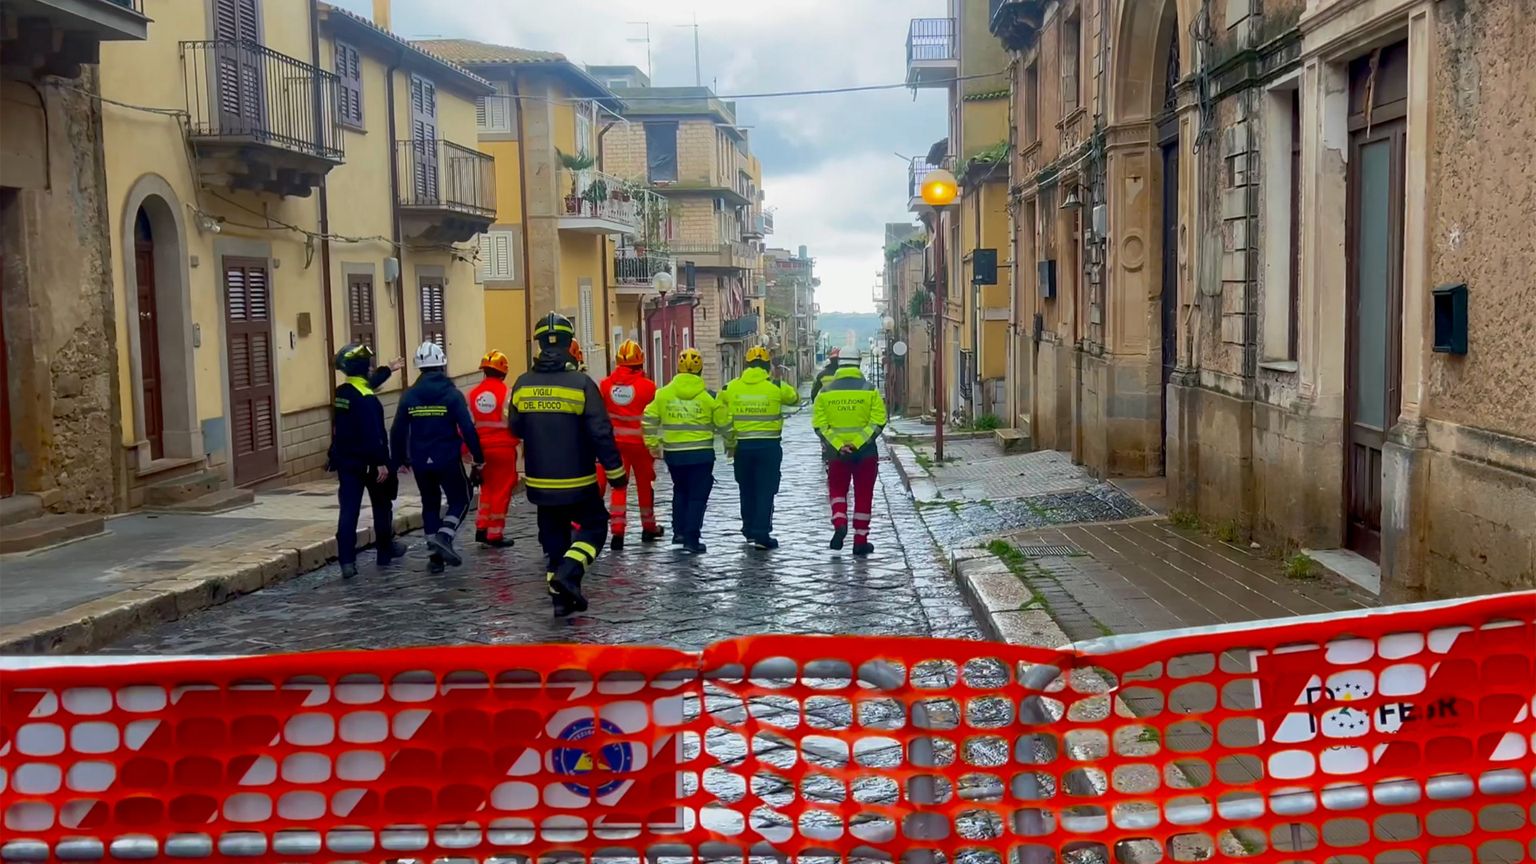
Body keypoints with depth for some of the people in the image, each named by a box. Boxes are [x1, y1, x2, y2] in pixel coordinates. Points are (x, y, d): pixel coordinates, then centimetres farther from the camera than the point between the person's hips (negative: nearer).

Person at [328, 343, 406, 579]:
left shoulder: (341, 393, 8)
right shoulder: (366, 399, -20)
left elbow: (368, 382, 29)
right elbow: (373, 434, -26)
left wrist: (388, 370, 43)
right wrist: (381, 462, -27)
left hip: (345, 461, 7)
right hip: (368, 462, -7)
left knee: (348, 511, 0)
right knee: (382, 507, 14)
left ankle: (347, 562, -7)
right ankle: (385, 551, 28)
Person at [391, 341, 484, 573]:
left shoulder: (409, 396, 0)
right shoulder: (452, 394, -10)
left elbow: (398, 431, 3)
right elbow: (468, 429, -12)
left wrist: (400, 459, 17)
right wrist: (479, 458, -2)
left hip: (420, 463, 4)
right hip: (448, 460, -3)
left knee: (430, 504, 16)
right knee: (460, 500, 12)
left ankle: (436, 555, 15)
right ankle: (443, 536, -12)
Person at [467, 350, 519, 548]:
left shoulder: (474, 394, 4)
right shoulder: (505, 392, -12)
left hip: (482, 448, 5)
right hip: (503, 448, -5)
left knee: (487, 488, 19)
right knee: (501, 491, 3)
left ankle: (482, 529, 18)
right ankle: (495, 535, 6)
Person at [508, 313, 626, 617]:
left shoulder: (522, 384, -3)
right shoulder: (581, 384, -14)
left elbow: (515, 428, 11)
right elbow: (601, 433, -13)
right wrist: (615, 471, -3)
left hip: (540, 483, 4)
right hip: (577, 483, -4)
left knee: (553, 537, 16)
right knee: (594, 525, 13)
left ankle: (561, 596, 15)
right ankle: (568, 572, -8)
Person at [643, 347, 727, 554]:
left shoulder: (664, 393, -2)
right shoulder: (707, 396, -7)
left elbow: (649, 419, 0)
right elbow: (722, 423, 0)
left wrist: (652, 443, 12)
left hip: (673, 453, 3)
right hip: (701, 453, -3)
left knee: (680, 491, 23)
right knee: (698, 495, 4)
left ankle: (679, 531, 21)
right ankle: (692, 538, -1)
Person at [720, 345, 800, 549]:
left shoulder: (732, 387, 1)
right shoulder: (776, 386, -6)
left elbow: (724, 418, 6)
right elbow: (795, 398, 11)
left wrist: (729, 443, 19)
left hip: (742, 445, 3)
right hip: (769, 445, -3)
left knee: (747, 489, 17)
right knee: (765, 490, 1)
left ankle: (749, 529, 28)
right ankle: (761, 534, -4)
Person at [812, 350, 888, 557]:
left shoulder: (826, 392, 0)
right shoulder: (870, 390, -2)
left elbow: (819, 424, -6)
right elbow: (878, 420, -10)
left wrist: (838, 445, -10)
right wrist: (858, 442, -13)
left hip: (836, 452, 1)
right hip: (865, 452, -1)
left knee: (837, 490, 18)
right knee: (863, 496, 9)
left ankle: (839, 523, -7)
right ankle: (860, 540, 11)